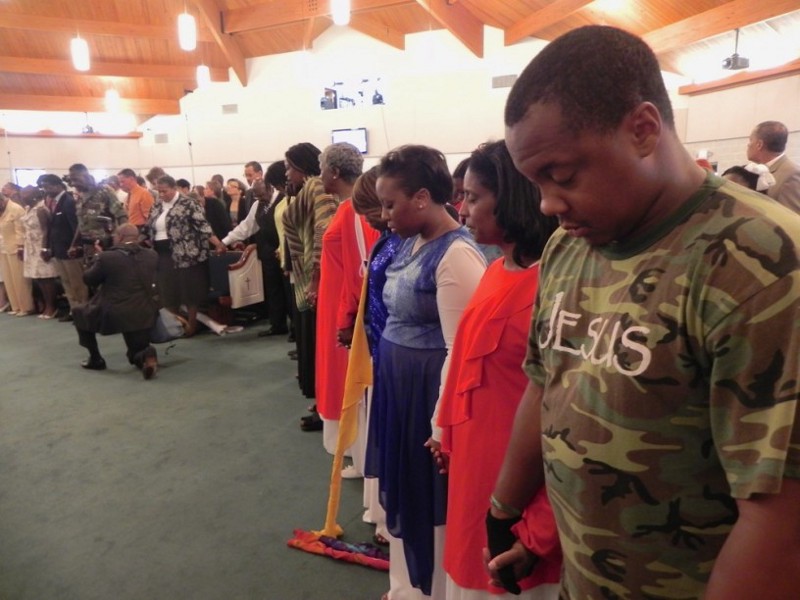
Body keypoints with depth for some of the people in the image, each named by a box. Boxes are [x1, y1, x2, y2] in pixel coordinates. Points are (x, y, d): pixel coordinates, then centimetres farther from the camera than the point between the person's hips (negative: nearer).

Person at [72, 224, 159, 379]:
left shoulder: (107, 257, -10)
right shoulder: (152, 255, 1)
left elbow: (88, 279, 5)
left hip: (113, 316, -3)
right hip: (145, 317, 4)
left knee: (78, 312, 27)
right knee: (137, 356, 25)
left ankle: (95, 359, 25)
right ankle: (146, 355, -13)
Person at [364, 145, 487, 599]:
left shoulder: (458, 255, -21)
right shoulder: (411, 243, 7)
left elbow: (461, 350, -23)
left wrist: (442, 426, -19)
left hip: (428, 392, -9)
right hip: (396, 387, 9)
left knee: (431, 502, 10)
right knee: (403, 494, 22)